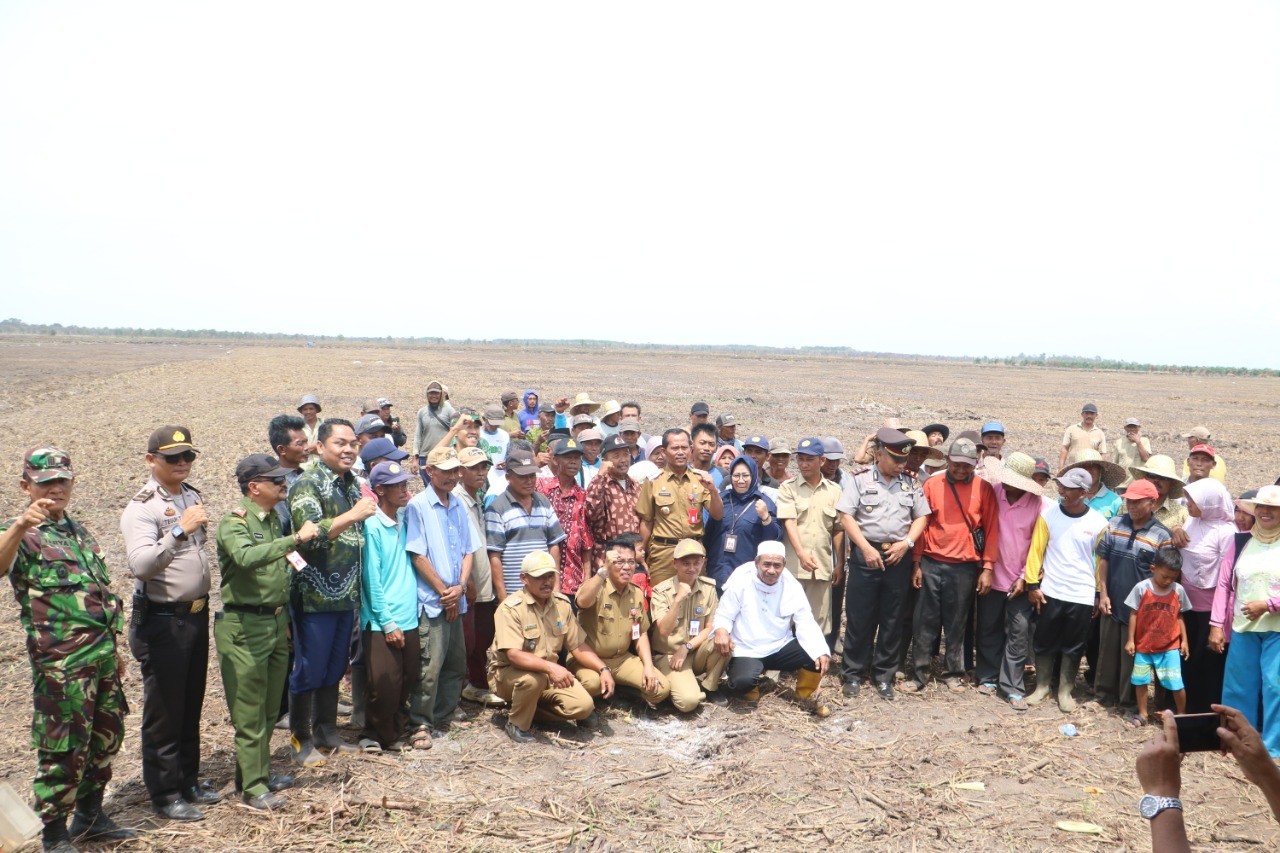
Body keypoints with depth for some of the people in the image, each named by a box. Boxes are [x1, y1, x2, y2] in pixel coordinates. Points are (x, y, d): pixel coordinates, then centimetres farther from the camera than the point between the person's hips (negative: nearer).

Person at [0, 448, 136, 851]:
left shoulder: (79, 530, 16)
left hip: (102, 653, 7)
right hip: (61, 661, -7)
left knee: (105, 738, 17)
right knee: (63, 748, 1)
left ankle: (91, 816, 33)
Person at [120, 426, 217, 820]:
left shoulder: (191, 496, 8)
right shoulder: (141, 508, -15)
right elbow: (141, 565, -30)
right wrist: (179, 531, -38)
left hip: (197, 614, 8)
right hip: (162, 621, -7)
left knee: (191, 706, 18)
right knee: (163, 710, 4)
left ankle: (188, 780, 32)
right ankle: (165, 794, 17)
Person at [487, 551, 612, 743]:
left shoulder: (562, 603, 0)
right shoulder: (511, 608, -20)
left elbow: (578, 645, 5)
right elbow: (513, 655, -30)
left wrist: (603, 669, -9)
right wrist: (550, 667, -43)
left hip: (549, 674, 5)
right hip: (509, 674, -5)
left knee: (584, 706, -16)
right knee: (533, 678, -39)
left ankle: (530, 709, 7)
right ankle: (517, 724, -10)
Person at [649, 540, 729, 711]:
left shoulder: (708, 587, -2)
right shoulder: (661, 591, -12)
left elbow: (711, 628, -2)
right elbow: (664, 631, -23)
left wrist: (686, 648, -15)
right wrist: (678, 599, -33)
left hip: (697, 653, 4)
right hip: (669, 656, -4)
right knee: (689, 700, -29)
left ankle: (708, 687, -3)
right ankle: (678, 683, 8)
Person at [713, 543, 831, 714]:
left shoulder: (792, 586, -6)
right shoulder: (741, 581, -13)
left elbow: (806, 623, -8)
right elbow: (724, 615, -8)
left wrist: (821, 652, -26)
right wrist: (721, 630, -33)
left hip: (781, 647, 3)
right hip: (747, 650, -3)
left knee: (819, 657, -19)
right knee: (742, 681, -33)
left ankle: (804, 696, 13)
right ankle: (751, 686, 8)